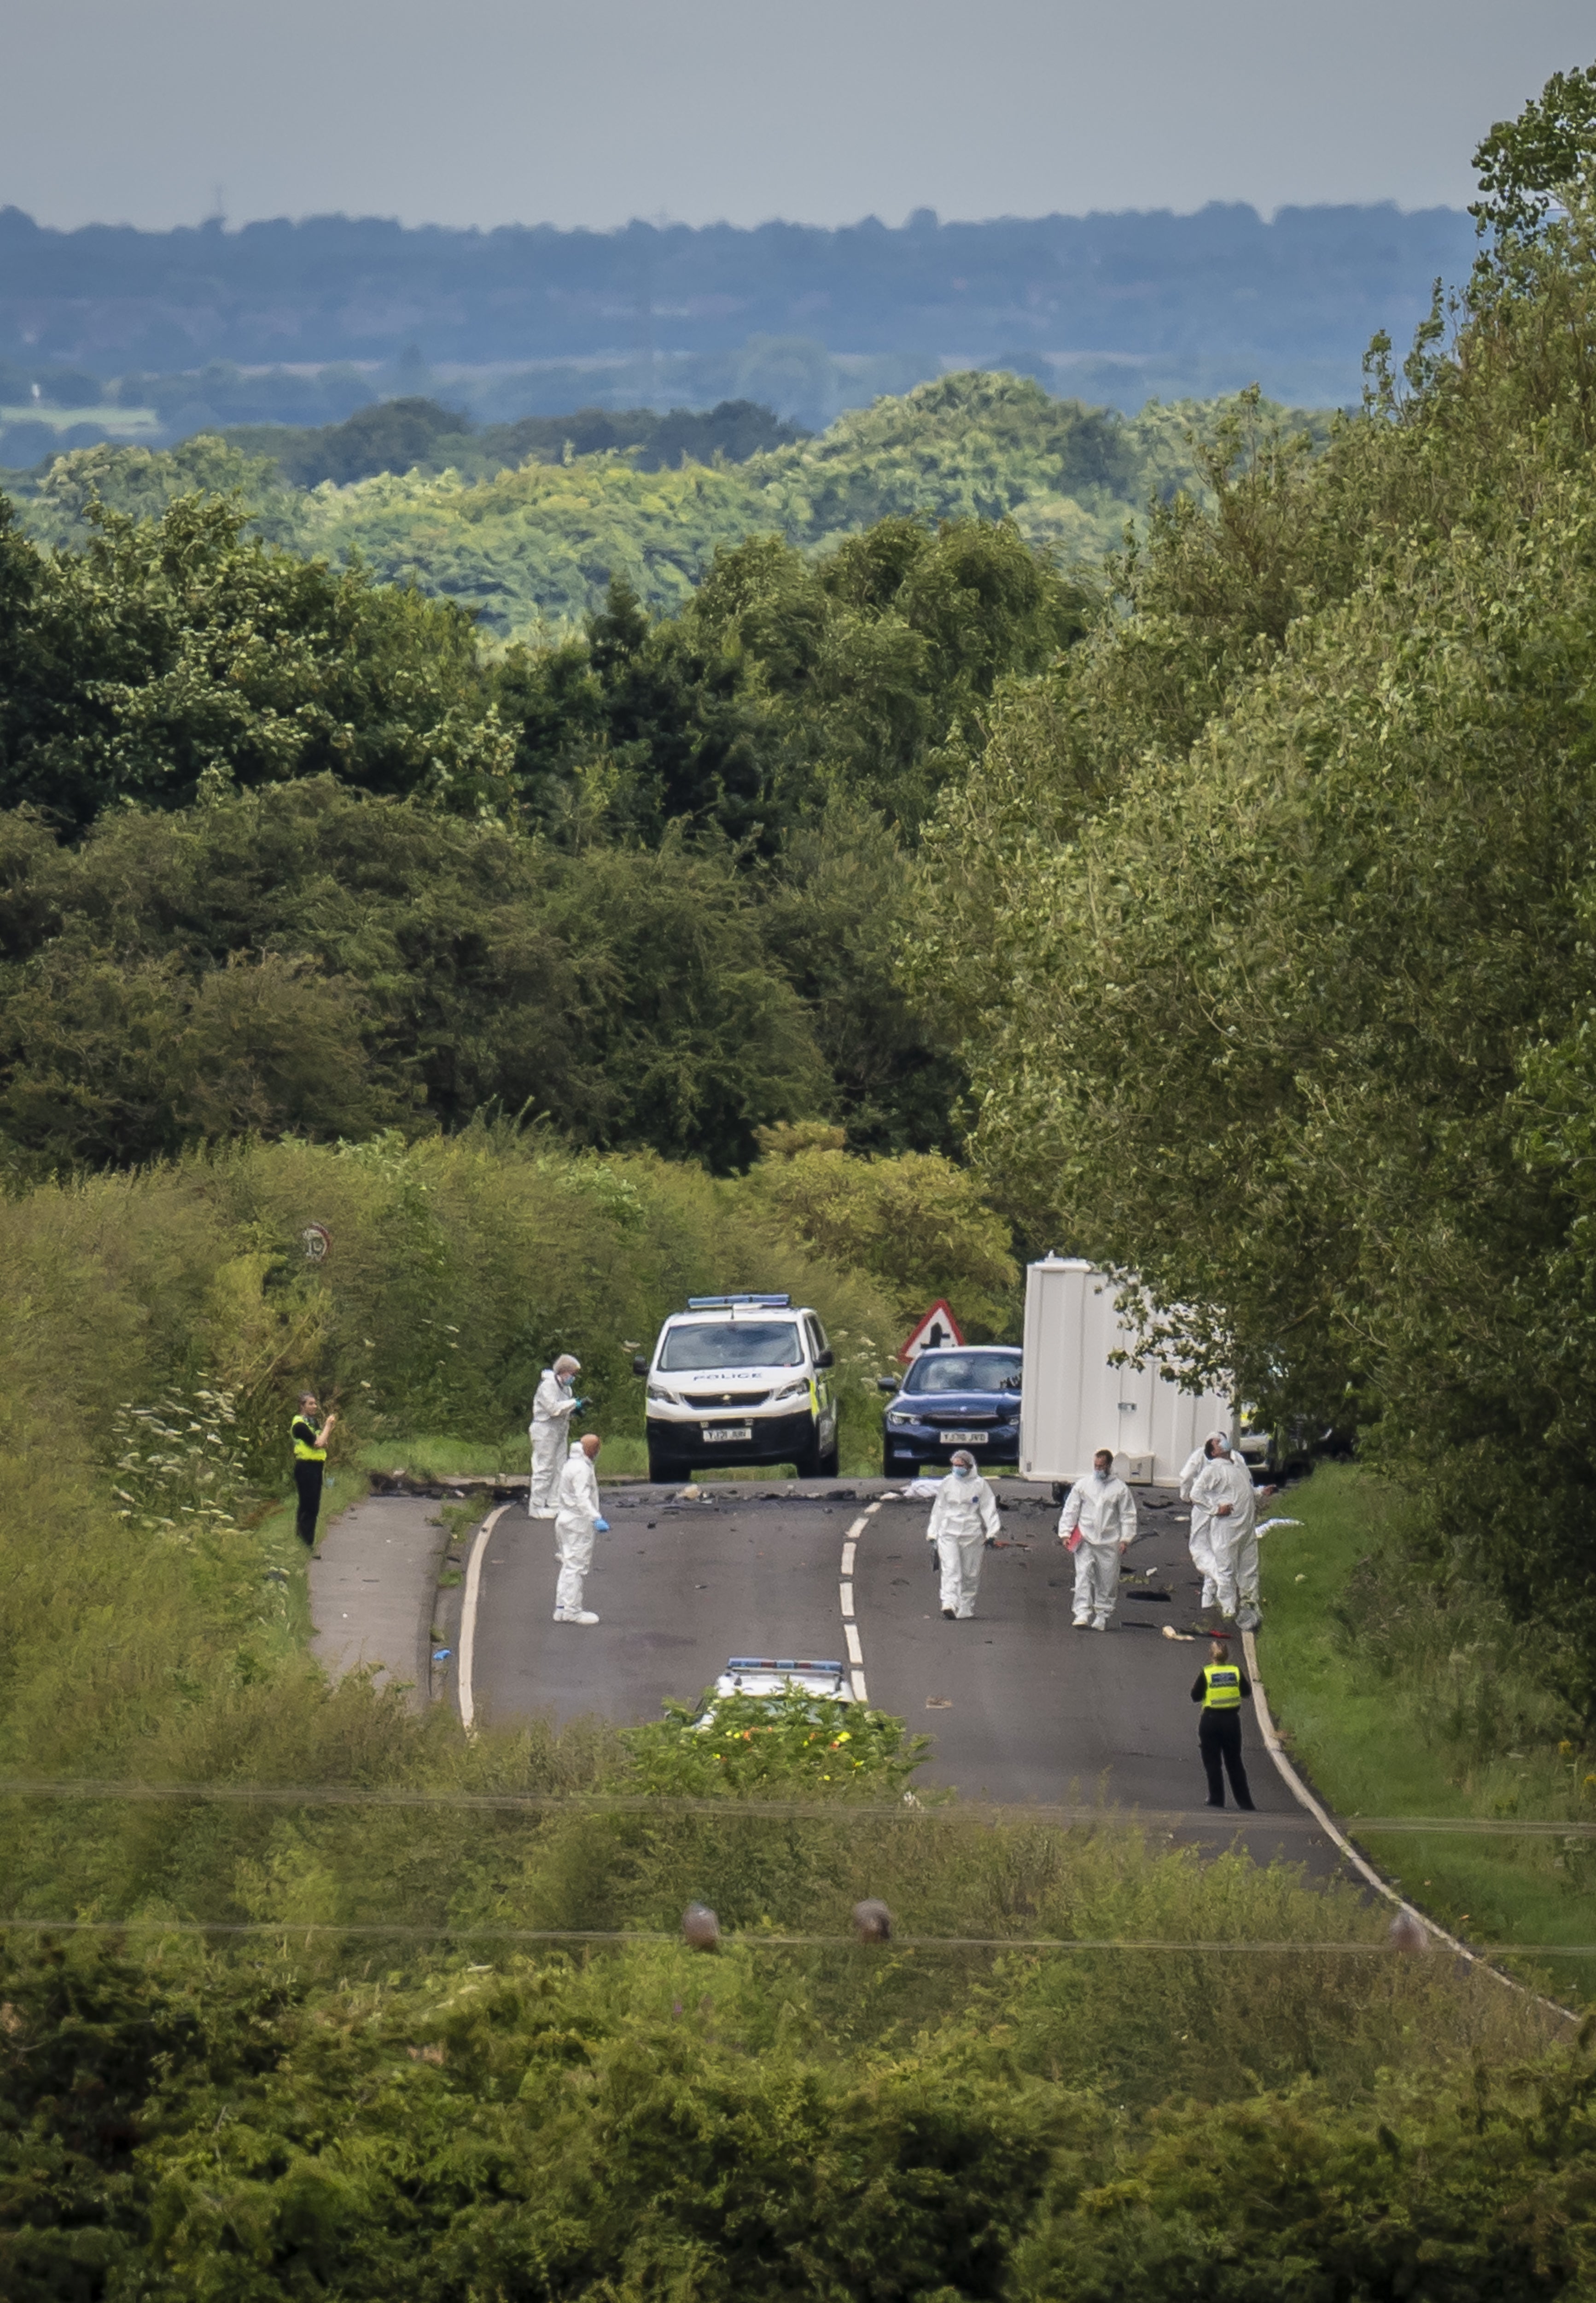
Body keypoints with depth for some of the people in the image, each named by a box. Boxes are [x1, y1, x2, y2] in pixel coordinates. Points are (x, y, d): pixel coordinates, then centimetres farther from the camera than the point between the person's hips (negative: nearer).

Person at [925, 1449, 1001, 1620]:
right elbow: (938, 1509, 14)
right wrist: (932, 1533, 13)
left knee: (970, 1574, 4)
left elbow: (988, 1509, 2)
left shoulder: (980, 1485, 3)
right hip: (948, 1533, 0)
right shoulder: (948, 1483, 8)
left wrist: (992, 1532, -9)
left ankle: (965, 1610, 13)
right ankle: (949, 1604, -27)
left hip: (971, 1534, 0)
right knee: (950, 1569, -15)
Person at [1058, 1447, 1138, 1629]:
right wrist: (1065, 1534, 3)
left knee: (1108, 1581, 5)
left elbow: (1128, 1516, 7)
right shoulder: (1083, 1485, 5)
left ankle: (1103, 1615, 17)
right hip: (1085, 1540, 0)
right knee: (1083, 1575, -13)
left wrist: (1125, 1539, 0)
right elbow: (1070, 1510, 9)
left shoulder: (1120, 1489, 3)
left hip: (1109, 1543, 0)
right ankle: (1082, 1613, -16)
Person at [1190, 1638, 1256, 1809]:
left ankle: (1217, 1799, 3)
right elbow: (1247, 1691, 8)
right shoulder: (1236, 1671, -3)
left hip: (1210, 1721, -3)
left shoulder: (1205, 1674, -9)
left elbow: (1195, 1697, -5)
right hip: (1232, 1720, 3)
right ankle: (1244, 1801, 12)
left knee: (1212, 1762, 6)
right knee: (1234, 1762, 12)